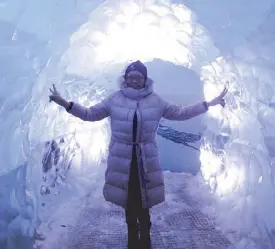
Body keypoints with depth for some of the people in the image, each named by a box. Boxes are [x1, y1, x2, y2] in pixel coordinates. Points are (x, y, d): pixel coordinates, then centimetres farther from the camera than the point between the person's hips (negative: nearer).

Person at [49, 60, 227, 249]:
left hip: (146, 161, -1)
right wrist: (65, 103, -2)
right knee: (129, 203, 12)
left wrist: (209, 104, 5)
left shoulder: (155, 100, 3)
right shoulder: (115, 99, 2)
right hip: (122, 161, 1)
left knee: (143, 205, 2)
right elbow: (90, 114, 7)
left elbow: (180, 113, 8)